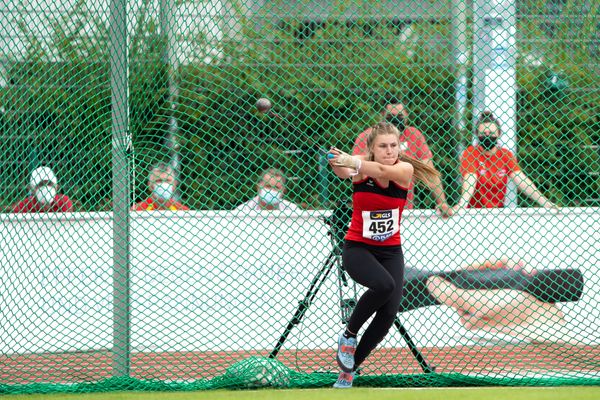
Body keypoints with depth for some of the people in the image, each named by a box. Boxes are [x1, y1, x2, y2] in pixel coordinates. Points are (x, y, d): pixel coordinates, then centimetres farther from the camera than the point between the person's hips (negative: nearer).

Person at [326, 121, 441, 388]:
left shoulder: (404, 169, -12)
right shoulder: (361, 167, -11)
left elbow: (382, 170, -35)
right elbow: (344, 171, -35)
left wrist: (354, 163, -55)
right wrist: (338, 164, -60)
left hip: (390, 251, 2)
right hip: (357, 248, -2)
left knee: (389, 313, -10)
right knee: (383, 284, -31)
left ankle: (348, 369, 8)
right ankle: (348, 335, -8)